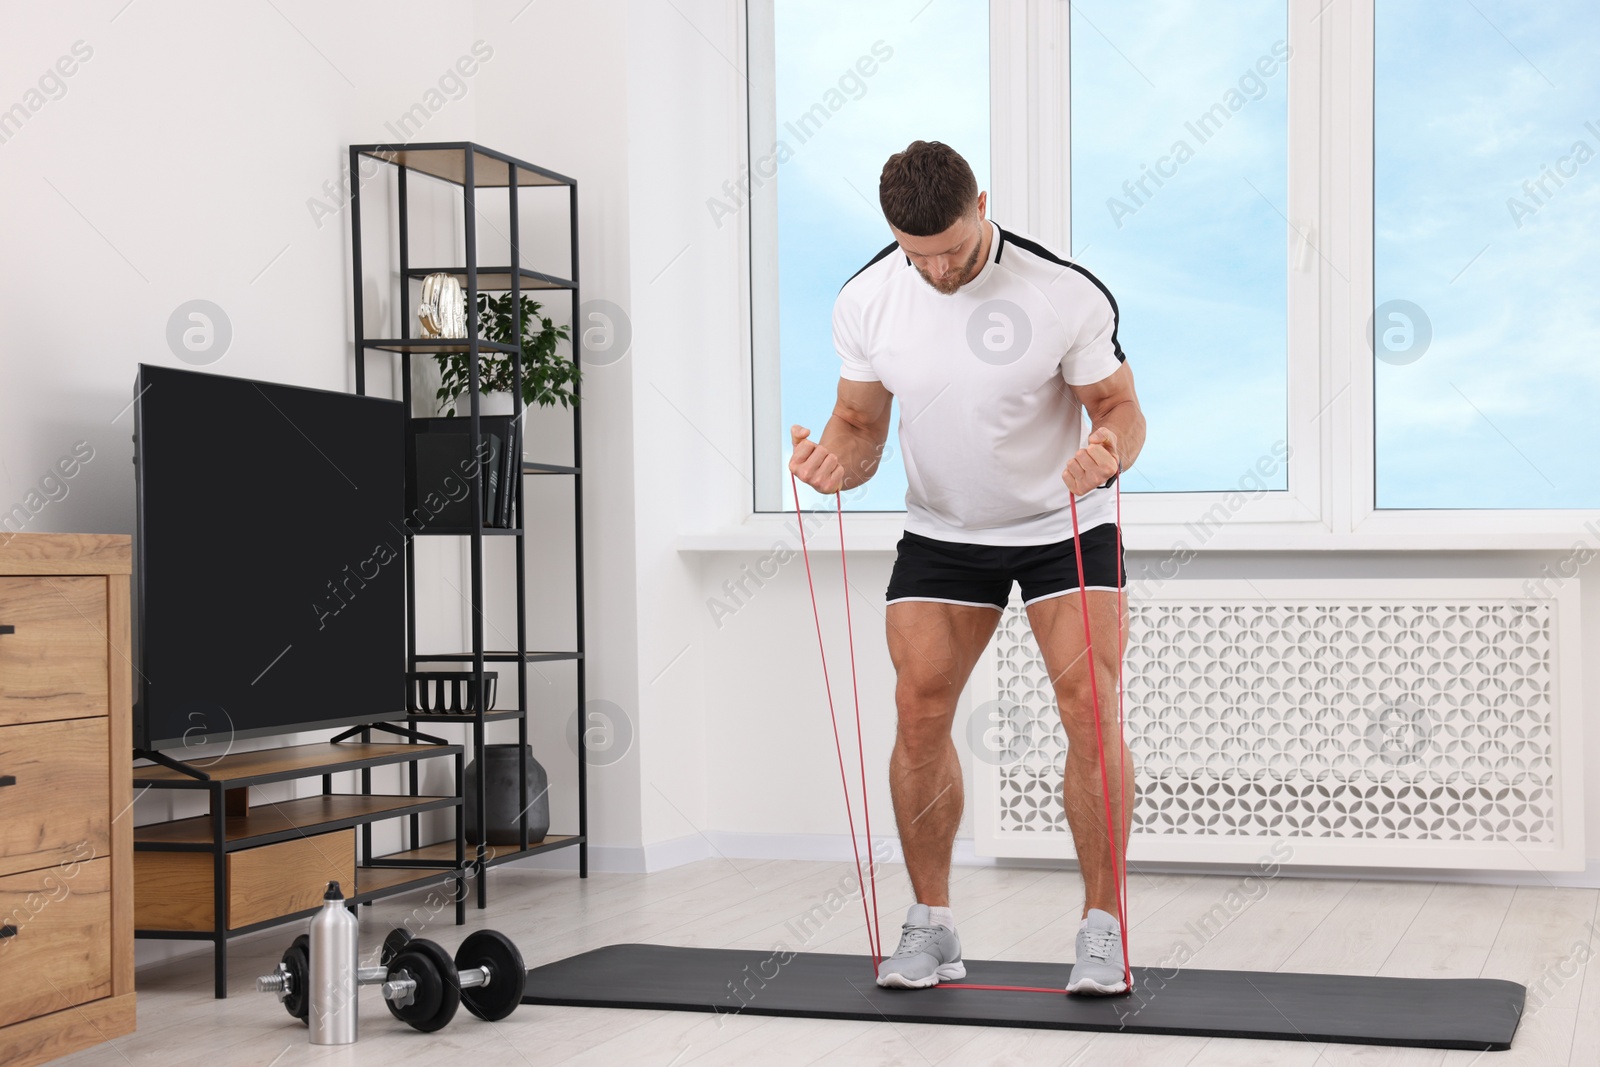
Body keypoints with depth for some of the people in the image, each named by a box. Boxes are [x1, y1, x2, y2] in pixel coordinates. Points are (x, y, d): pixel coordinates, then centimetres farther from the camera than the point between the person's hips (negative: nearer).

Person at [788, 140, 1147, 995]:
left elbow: (1119, 406, -11)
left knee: (1090, 712, -14)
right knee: (919, 716, -6)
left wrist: (1108, 450, -35)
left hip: (1065, 524, -3)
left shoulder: (1067, 293, -22)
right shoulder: (865, 302, -12)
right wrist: (837, 461, -26)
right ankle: (930, 928, 7)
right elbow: (861, 424, -2)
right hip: (941, 530, 3)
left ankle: (1102, 928, -2)